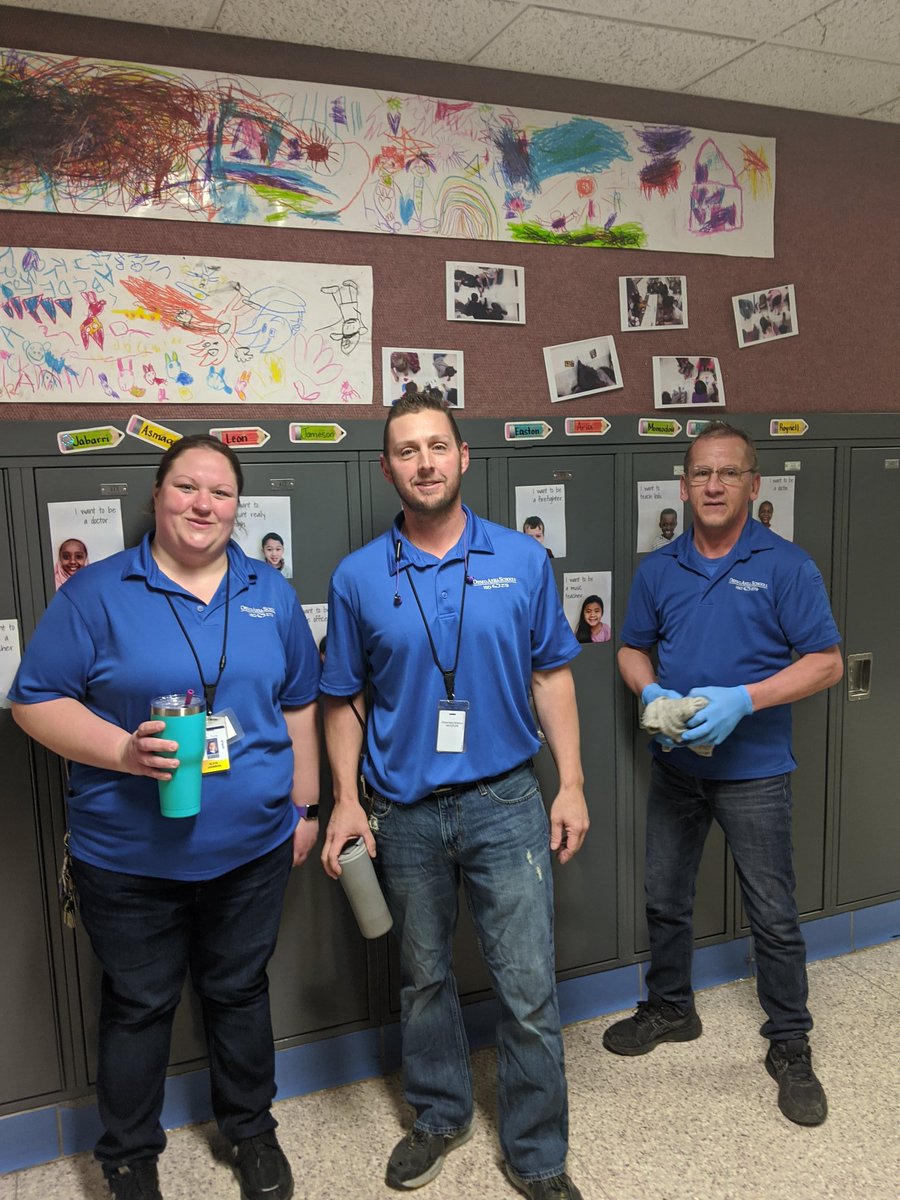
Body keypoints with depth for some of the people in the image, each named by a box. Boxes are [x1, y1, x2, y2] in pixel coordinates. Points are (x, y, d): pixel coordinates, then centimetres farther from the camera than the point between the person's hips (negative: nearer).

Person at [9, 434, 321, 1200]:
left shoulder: (271, 595, 4)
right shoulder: (97, 593, -7)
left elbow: (298, 707, 10)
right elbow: (35, 700, -8)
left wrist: (304, 805, 9)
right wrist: (125, 751, -23)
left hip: (253, 848, 3)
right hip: (131, 857, -2)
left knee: (240, 992, 19)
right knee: (138, 1006, 15)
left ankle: (252, 1129, 43)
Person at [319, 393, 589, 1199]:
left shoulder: (522, 560, -3)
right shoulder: (358, 578, -3)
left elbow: (553, 676, 2)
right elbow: (344, 700, 4)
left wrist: (572, 784, -2)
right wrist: (346, 800, -4)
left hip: (505, 802, -1)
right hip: (405, 812, 1)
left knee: (531, 990, 5)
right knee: (424, 979, 19)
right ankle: (440, 1115, 43)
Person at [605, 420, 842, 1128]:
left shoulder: (786, 566, -9)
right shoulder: (659, 569, 4)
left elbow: (826, 662, -11)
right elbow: (633, 650, 11)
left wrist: (744, 700, -23)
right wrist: (652, 694, -11)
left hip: (753, 771, -4)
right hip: (675, 765, 4)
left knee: (774, 916, 7)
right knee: (665, 899, 17)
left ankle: (790, 1048, 27)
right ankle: (670, 1008, 40)